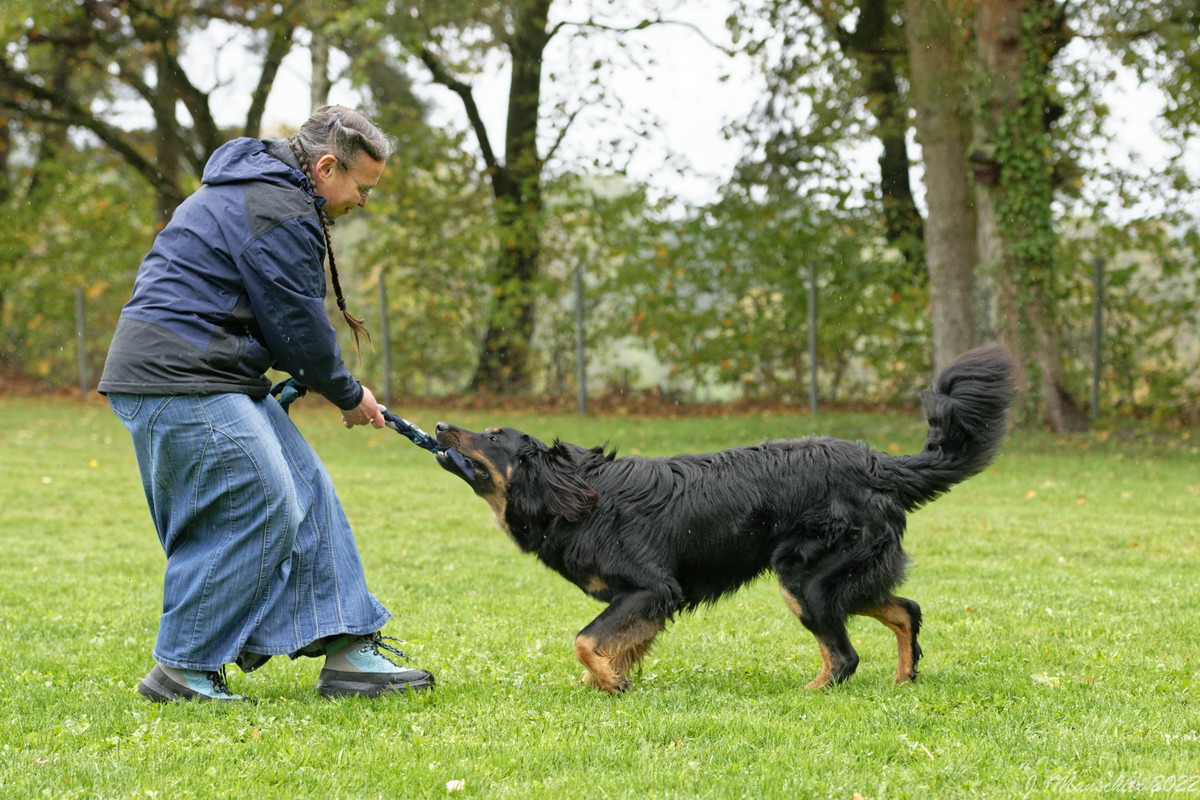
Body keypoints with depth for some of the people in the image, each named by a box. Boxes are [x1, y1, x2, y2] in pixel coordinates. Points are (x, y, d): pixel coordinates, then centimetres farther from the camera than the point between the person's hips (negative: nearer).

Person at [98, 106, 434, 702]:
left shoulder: (250, 191, 21)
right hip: (179, 383, -11)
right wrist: (349, 395, 5)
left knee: (304, 495, 8)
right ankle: (182, 669, -3)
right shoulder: (279, 215, -14)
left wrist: (301, 379, 15)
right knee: (257, 511, -10)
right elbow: (298, 326, -10)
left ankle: (347, 651, 8)